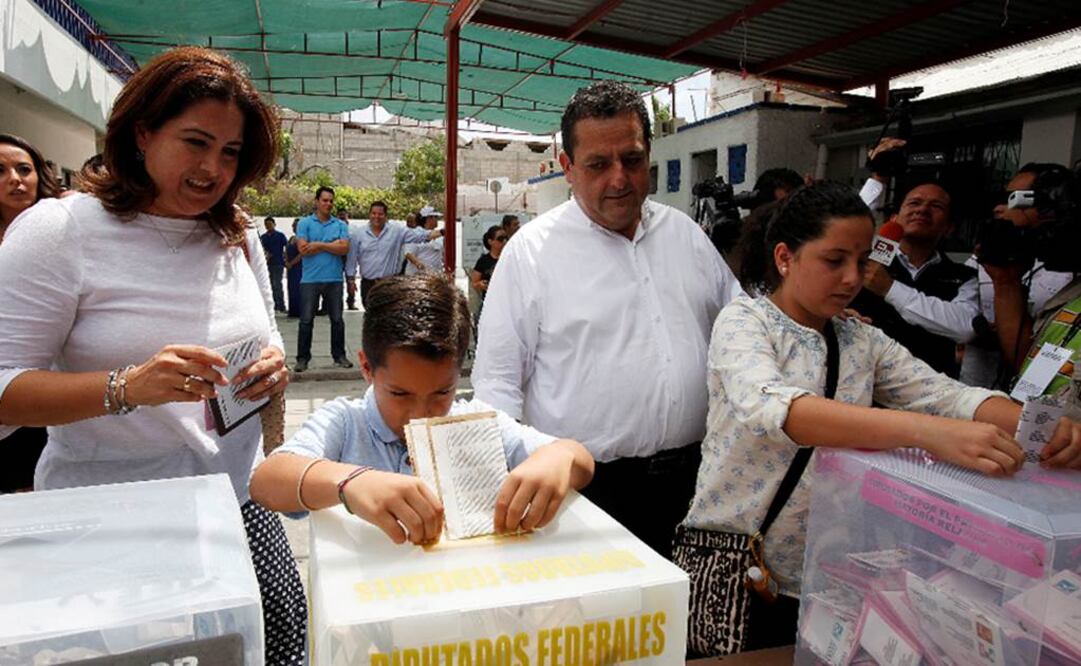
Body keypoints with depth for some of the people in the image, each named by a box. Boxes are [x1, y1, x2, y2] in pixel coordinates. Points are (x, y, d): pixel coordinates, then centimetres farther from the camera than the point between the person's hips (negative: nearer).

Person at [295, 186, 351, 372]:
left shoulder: (340, 225, 7)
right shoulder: (305, 223, 3)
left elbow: (344, 248, -6)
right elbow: (303, 249, -10)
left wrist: (319, 245, -10)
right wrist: (333, 244, -8)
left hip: (334, 280, 2)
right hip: (310, 280, -2)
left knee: (337, 320, 8)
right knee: (306, 321, 2)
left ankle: (339, 355, 19)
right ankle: (302, 358, 10)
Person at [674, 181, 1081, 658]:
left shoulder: (863, 341, 6)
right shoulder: (744, 321, -12)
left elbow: (949, 394, -5)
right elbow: (772, 407, -32)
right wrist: (925, 431, -42)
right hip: (734, 570, -5)